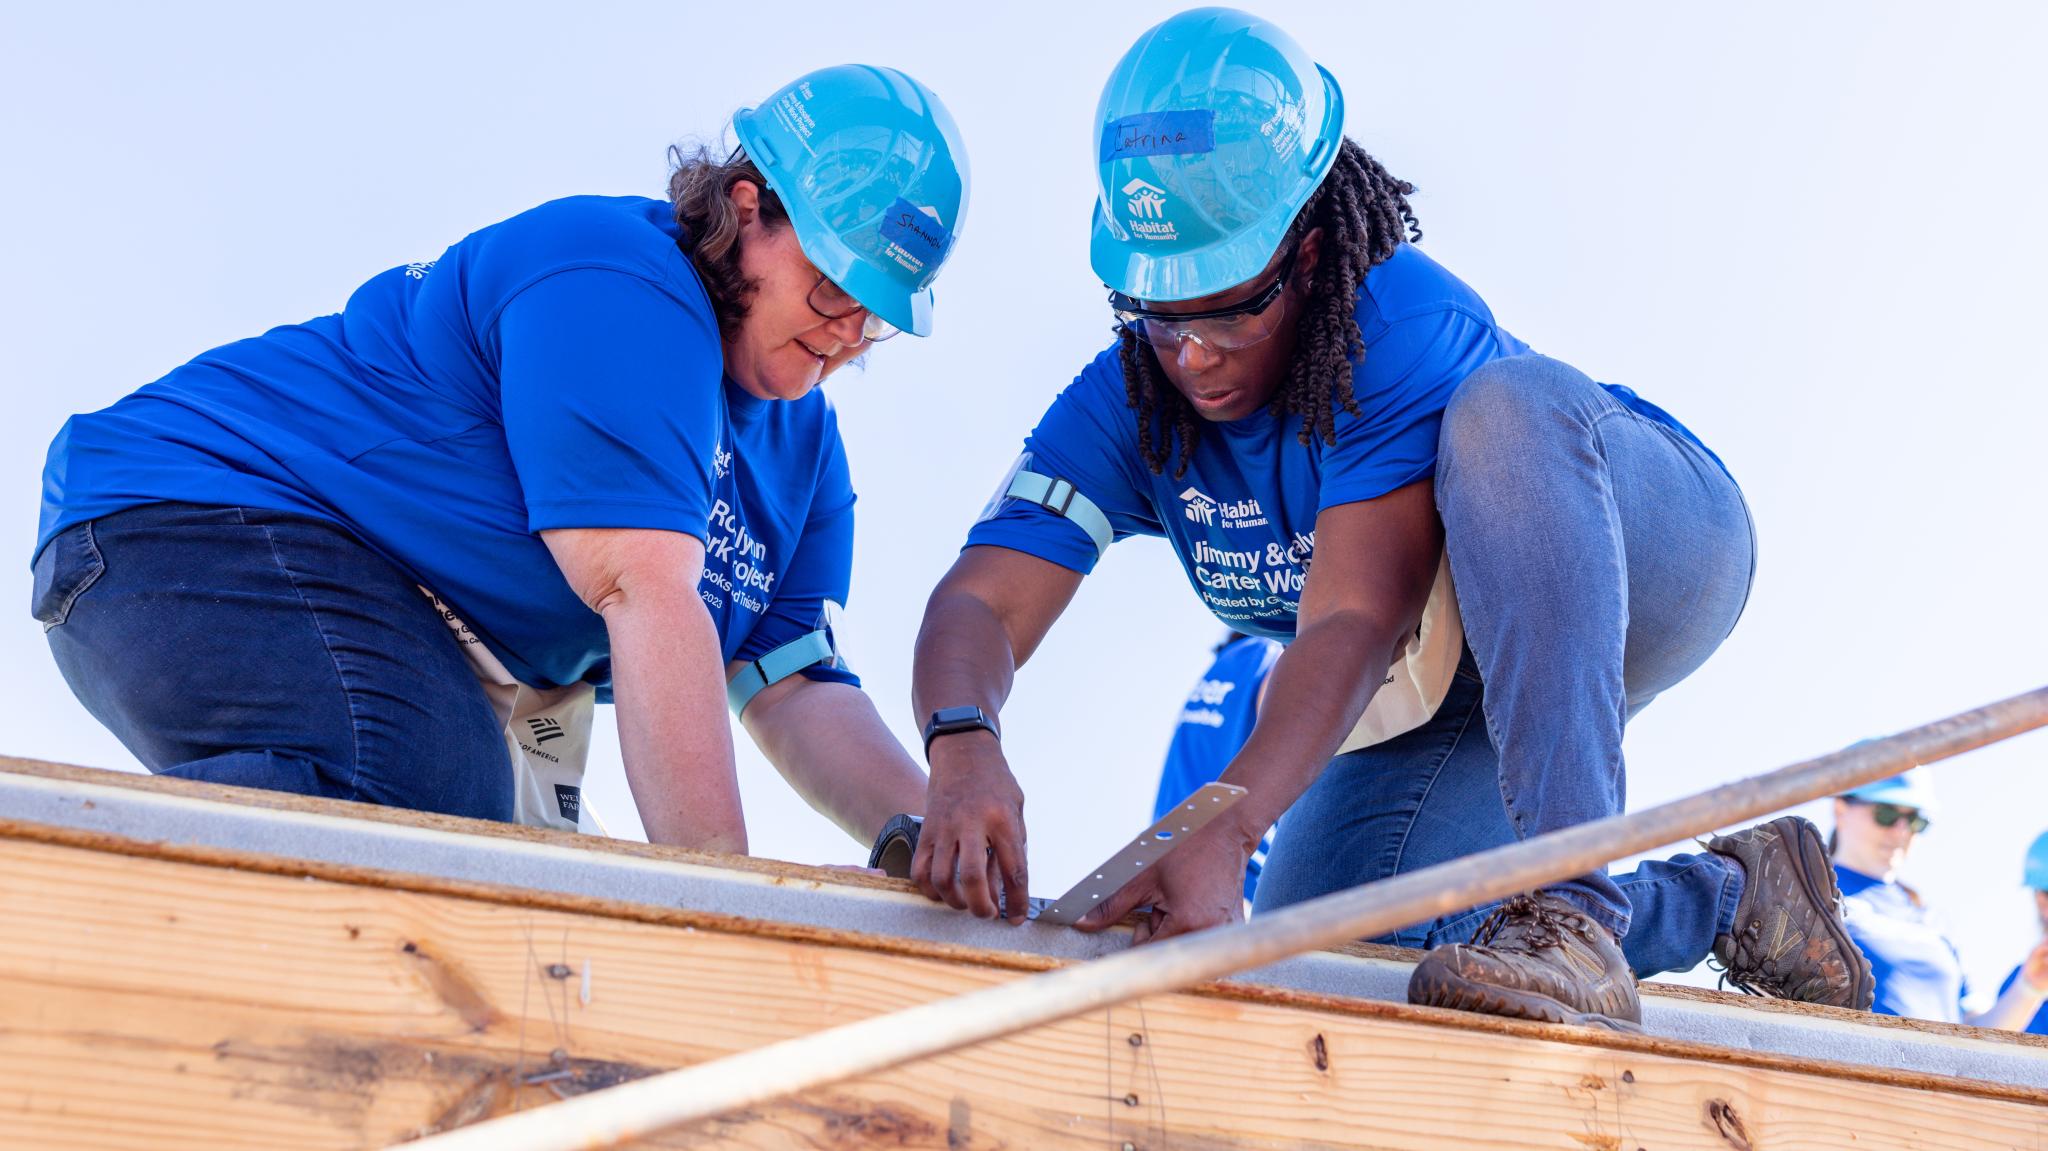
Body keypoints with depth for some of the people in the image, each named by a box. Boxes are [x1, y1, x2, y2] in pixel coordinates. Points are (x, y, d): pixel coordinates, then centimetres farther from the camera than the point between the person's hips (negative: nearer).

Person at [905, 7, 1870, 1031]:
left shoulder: (1403, 324, -33)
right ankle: (1722, 894, 6)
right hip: (1446, 692, 7)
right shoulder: (1124, 404, -15)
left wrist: (1226, 829, -55)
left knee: (1506, 406, -39)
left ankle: (1580, 904, -43)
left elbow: (1357, 622, -41)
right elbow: (980, 603, -27)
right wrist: (962, 746, -51)